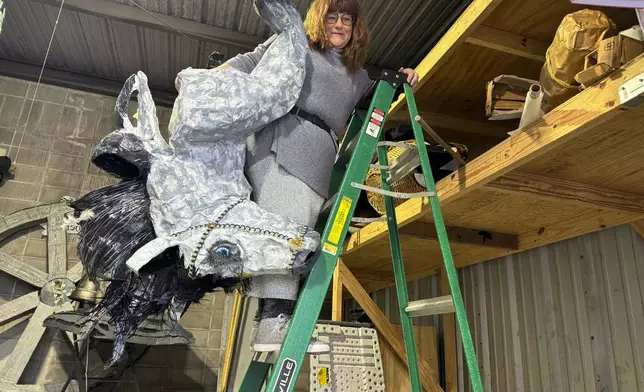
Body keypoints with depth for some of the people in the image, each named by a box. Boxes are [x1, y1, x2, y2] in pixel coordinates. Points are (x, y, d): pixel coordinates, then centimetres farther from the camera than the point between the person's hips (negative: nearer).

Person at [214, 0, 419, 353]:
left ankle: (269, 323, -11)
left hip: (318, 157, 4)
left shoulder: (358, 77, 33)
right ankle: (273, 319, -24)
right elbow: (252, 62, 16)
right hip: (280, 137, -4)